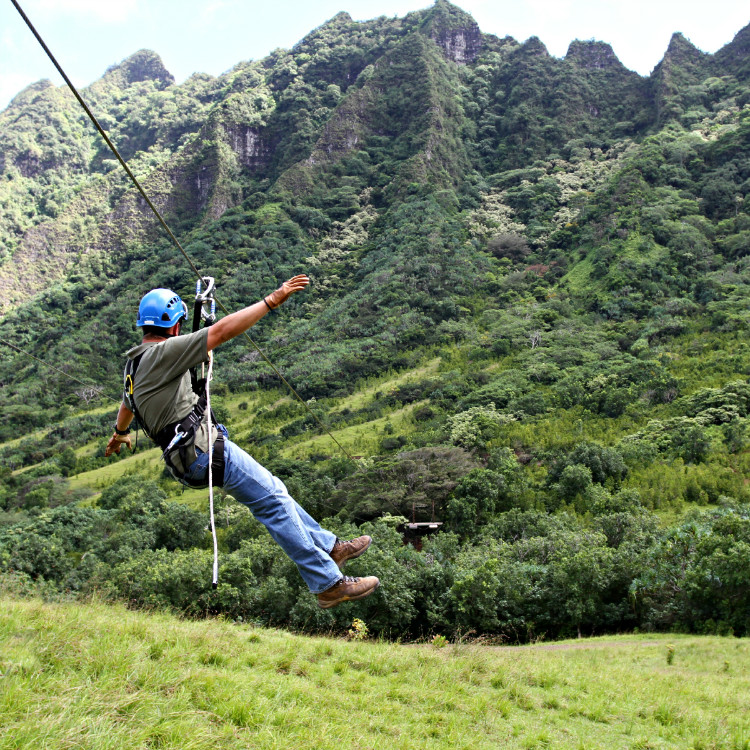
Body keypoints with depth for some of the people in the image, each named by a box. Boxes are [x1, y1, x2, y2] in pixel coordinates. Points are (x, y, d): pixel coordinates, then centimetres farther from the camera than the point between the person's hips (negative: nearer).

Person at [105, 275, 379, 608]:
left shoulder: (135, 363, 16)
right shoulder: (162, 353, -15)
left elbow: (127, 402, 37)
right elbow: (222, 331, -22)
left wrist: (119, 434, 57)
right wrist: (273, 299, -20)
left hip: (189, 456, 10)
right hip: (204, 450, -10)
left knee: (270, 491, 17)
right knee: (273, 500, -8)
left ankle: (328, 547, 25)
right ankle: (328, 584, -6)